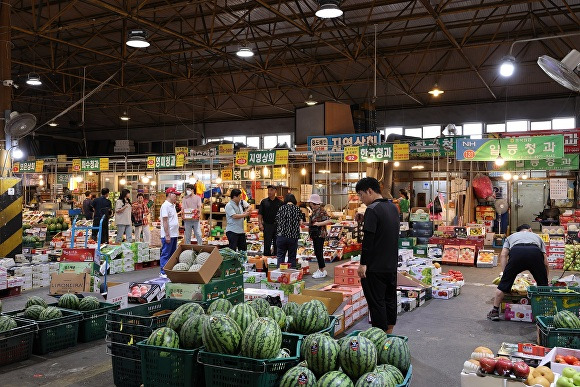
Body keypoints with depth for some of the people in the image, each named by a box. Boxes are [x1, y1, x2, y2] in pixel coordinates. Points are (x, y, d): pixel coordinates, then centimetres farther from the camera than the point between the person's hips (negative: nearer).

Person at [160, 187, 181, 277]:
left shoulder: (172, 205, 15)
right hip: (168, 235, -10)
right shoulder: (165, 206, -14)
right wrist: (167, 235, -21)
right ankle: (163, 272, 2)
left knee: (172, 254, 14)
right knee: (166, 254, -3)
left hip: (174, 235, 10)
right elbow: (165, 221, -19)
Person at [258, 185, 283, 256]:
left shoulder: (280, 202, 3)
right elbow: (260, 214, 1)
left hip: (277, 225, 1)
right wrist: (260, 224, -10)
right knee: (267, 244, 3)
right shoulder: (264, 202, 2)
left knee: (277, 244, 9)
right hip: (267, 225, -1)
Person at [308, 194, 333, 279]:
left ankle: (322, 271, 1)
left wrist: (319, 224, -26)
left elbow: (329, 221, -21)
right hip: (315, 235, 9)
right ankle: (321, 270, 22)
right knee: (317, 253, 13)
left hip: (320, 234, -9)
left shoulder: (321, 210, -15)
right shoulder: (314, 211, 12)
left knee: (319, 252, -6)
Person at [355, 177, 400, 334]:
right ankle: (388, 335, 27)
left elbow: (368, 239, -20)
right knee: (390, 300, 16)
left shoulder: (372, 210, -16)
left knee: (377, 303, -1)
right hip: (392, 266, 9)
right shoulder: (393, 207, 10)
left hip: (375, 267, -9)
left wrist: (363, 264, -16)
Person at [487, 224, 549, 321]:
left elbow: (503, 255, 20)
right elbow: (545, 262, 33)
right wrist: (545, 277, 42)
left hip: (516, 252, -1)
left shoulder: (511, 236, 39)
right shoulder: (536, 236, 41)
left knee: (504, 283, 11)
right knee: (543, 285, 20)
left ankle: (495, 311, 18)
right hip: (535, 253, 1)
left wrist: (505, 273, 20)